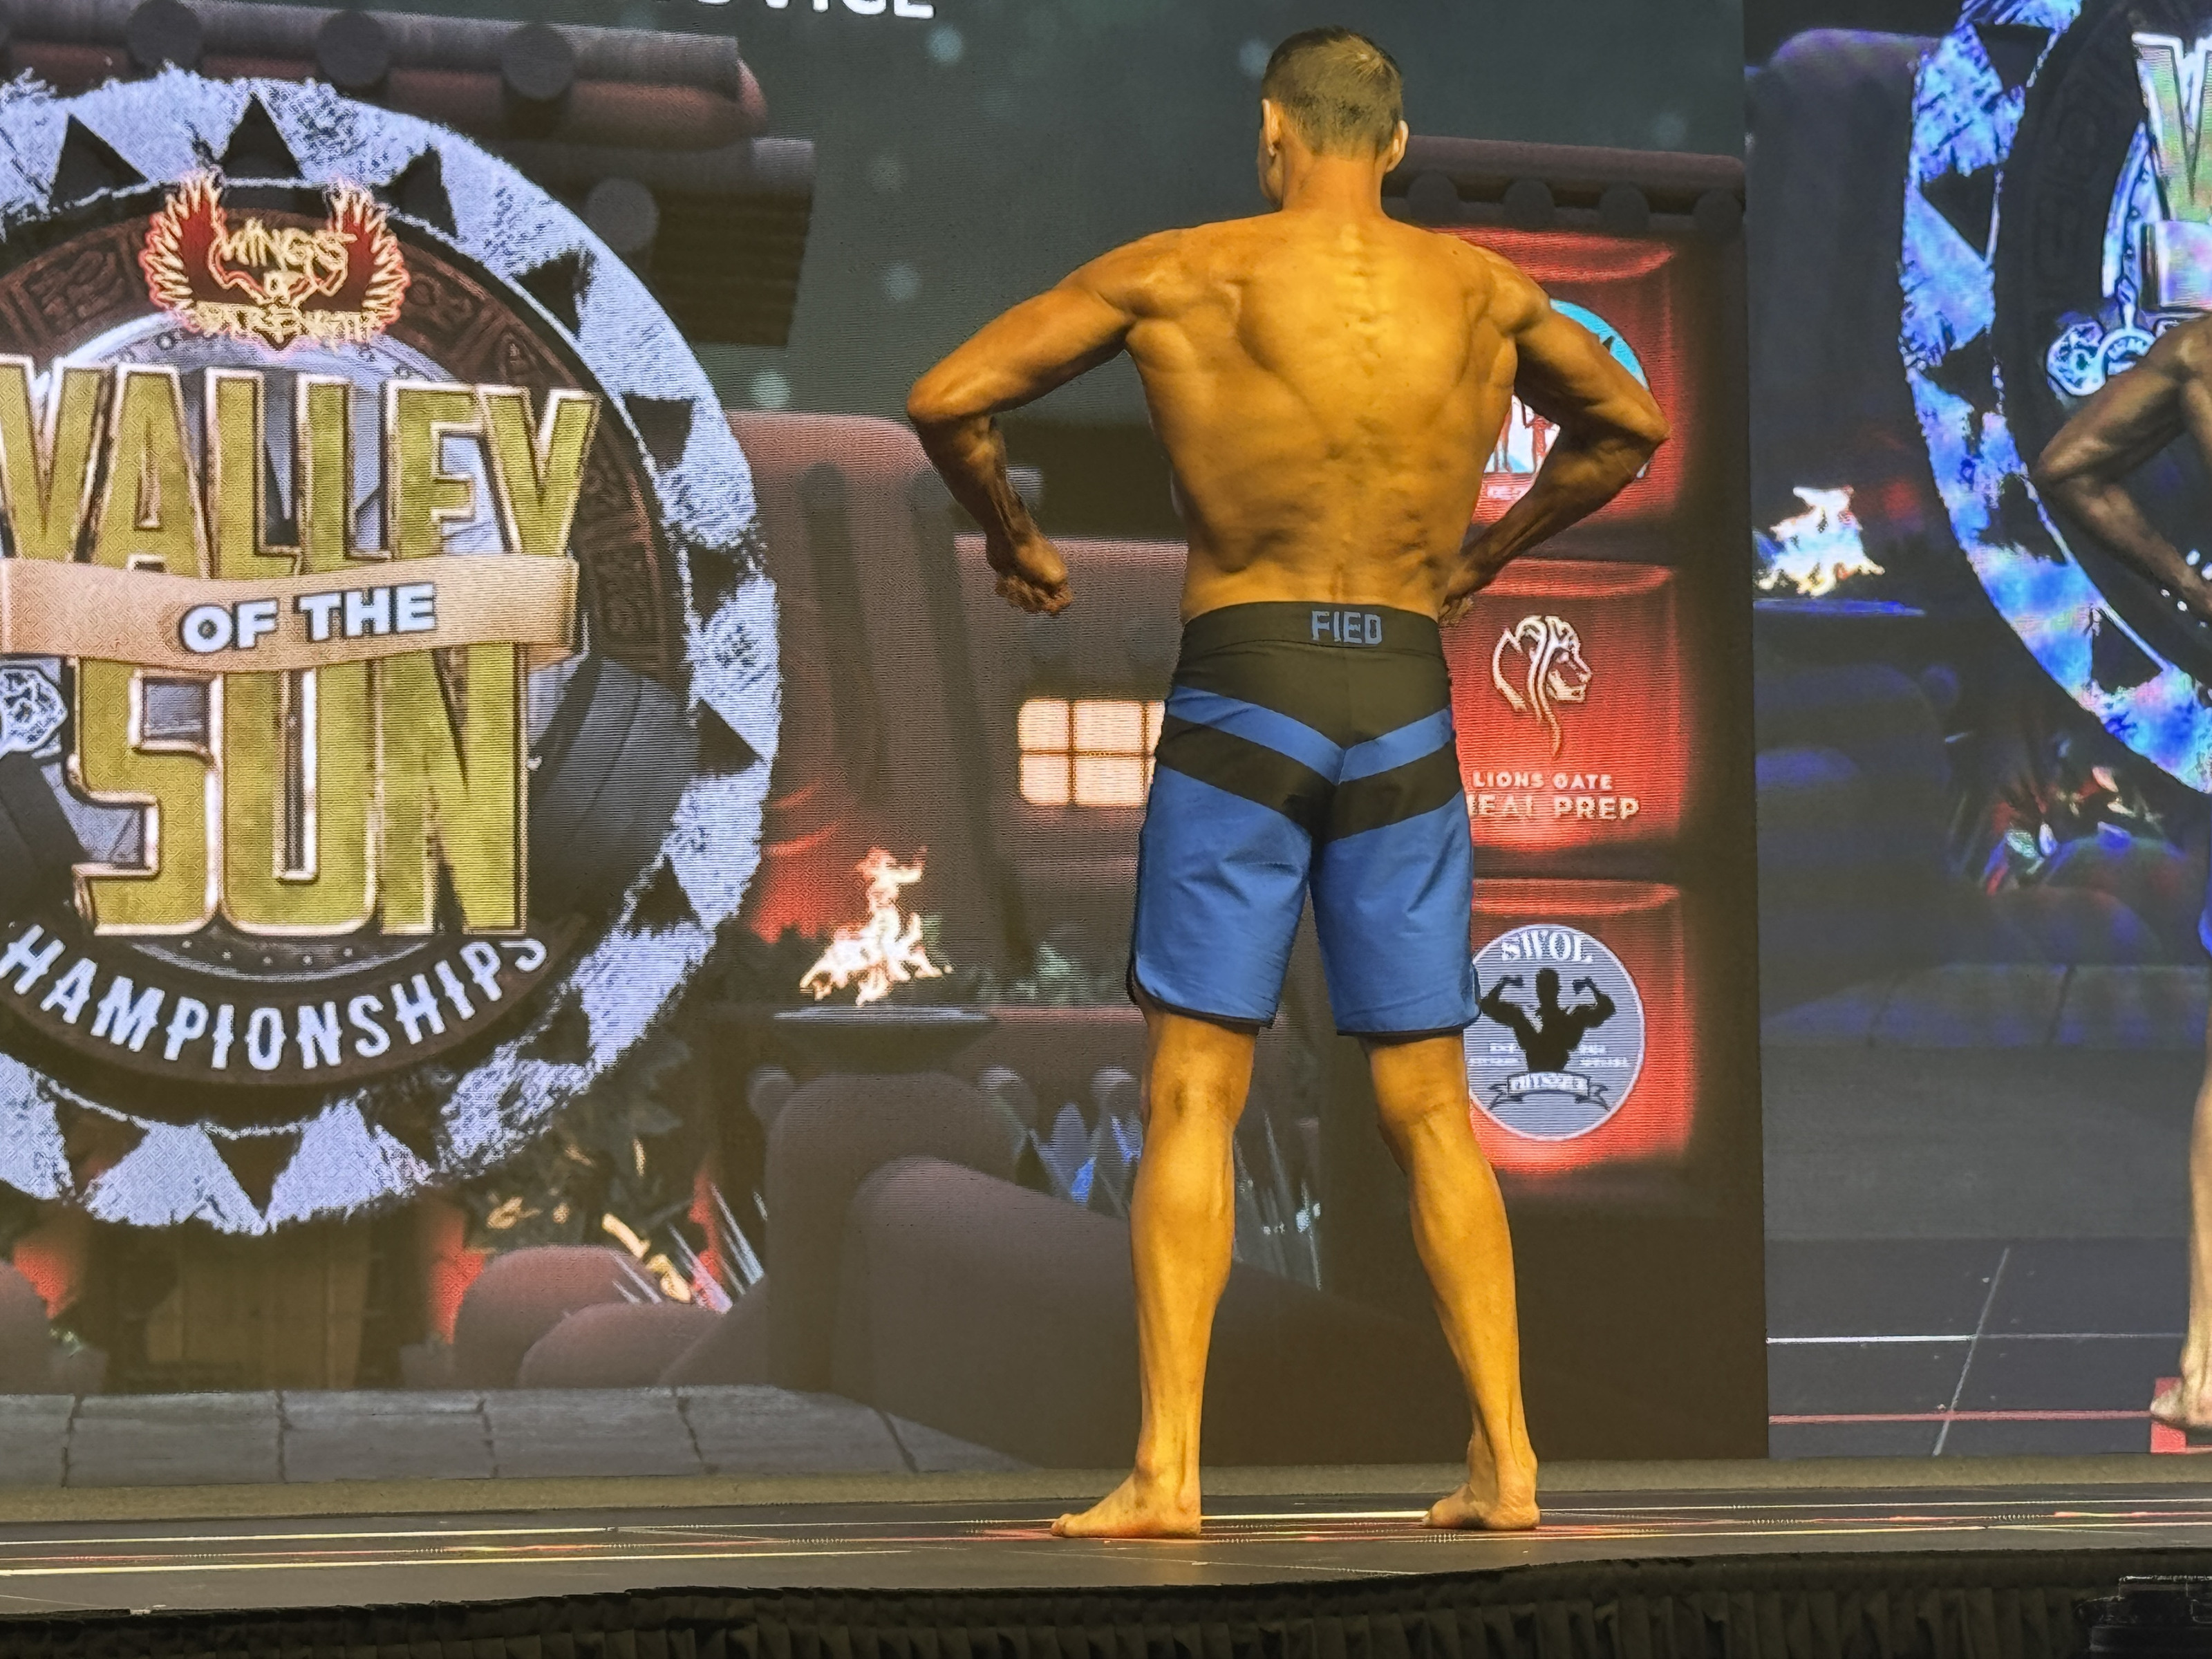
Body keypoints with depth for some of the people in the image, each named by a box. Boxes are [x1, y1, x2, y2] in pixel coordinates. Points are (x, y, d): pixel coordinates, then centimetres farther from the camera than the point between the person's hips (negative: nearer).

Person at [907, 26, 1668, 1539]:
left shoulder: (1180, 273, -3)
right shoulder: (1486, 292, 8)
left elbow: (949, 400, -3)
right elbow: (1631, 427, 24)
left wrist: (1009, 536, 14)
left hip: (1243, 692, -3)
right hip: (1407, 707, 3)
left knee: (1194, 1091, -1)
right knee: (1430, 1106, 9)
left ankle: (1169, 1470, -6)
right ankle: (1506, 1460, 7)